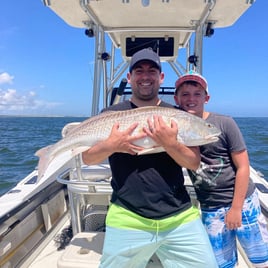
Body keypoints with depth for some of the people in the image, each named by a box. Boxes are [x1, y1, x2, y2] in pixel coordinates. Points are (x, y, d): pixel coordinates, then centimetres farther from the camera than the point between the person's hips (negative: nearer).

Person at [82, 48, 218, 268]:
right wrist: (111, 145, -18)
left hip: (181, 218, 2)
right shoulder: (111, 114, 2)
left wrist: (170, 144, -19)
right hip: (127, 219, -1)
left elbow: (195, 163, -1)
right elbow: (87, 158, 2)